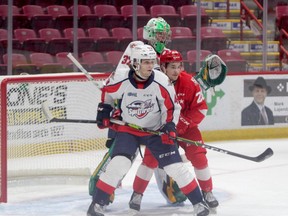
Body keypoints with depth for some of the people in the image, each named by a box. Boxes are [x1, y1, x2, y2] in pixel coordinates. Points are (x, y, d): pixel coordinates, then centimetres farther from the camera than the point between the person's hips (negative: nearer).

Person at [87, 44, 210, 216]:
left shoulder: (162, 82, -18)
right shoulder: (120, 81, -19)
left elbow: (172, 106, -5)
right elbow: (107, 92, 5)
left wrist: (170, 126, -17)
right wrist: (104, 110, 2)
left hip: (155, 130, 1)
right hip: (127, 130, -1)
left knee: (176, 166, -4)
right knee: (118, 164, -20)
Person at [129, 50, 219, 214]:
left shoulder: (189, 83, -19)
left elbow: (200, 108, -14)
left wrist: (182, 124, -21)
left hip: (184, 125, 1)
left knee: (198, 156, -9)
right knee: (151, 157, -15)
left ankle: (208, 193, 9)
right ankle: (137, 194, -2)